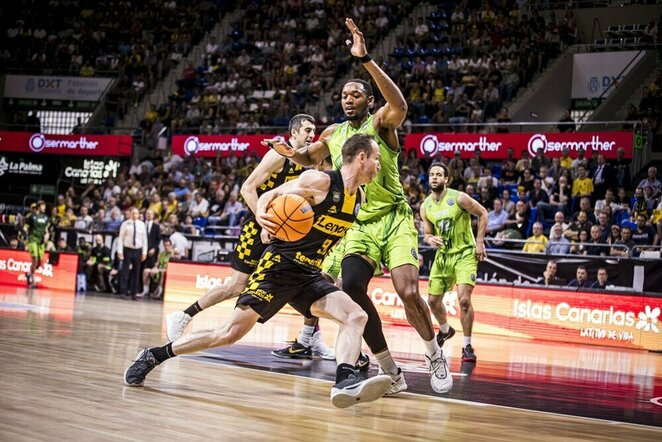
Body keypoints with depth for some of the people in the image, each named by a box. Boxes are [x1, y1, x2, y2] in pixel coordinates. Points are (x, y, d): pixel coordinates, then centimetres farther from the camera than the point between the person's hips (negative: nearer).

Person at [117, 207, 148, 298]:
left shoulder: (141, 225, 4)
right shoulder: (125, 224, -2)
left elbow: (144, 239, 6)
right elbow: (121, 238, -2)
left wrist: (144, 252, 3)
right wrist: (120, 251, -9)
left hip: (138, 250, 2)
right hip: (127, 249, -2)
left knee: (136, 273, 5)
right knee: (125, 271, -6)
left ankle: (133, 293, 11)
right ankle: (123, 290, 1)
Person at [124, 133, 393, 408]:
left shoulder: (359, 198, 9)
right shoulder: (319, 181, -12)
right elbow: (270, 195, -8)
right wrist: (261, 215, -27)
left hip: (309, 276, 7)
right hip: (279, 266, -7)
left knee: (356, 316, -15)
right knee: (230, 334, -8)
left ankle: (344, 383, -30)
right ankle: (153, 355, 5)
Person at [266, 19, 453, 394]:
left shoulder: (380, 122, -6)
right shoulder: (333, 134, 11)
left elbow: (400, 106, -31)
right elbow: (310, 158, 30)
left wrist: (365, 60, -40)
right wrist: (292, 153, 4)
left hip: (394, 219, -5)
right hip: (358, 225, 5)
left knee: (408, 293, -21)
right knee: (351, 288, -18)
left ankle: (435, 355, 8)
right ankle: (390, 371, -6)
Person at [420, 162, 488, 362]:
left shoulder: (459, 198, -14)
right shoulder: (425, 206, 0)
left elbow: (482, 213, -5)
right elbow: (427, 234, 9)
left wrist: (479, 242, -10)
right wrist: (431, 239, -15)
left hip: (464, 254, -5)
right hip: (442, 255, 5)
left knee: (464, 299, -19)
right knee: (433, 300, 8)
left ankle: (467, 346, -6)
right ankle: (445, 330, 39)